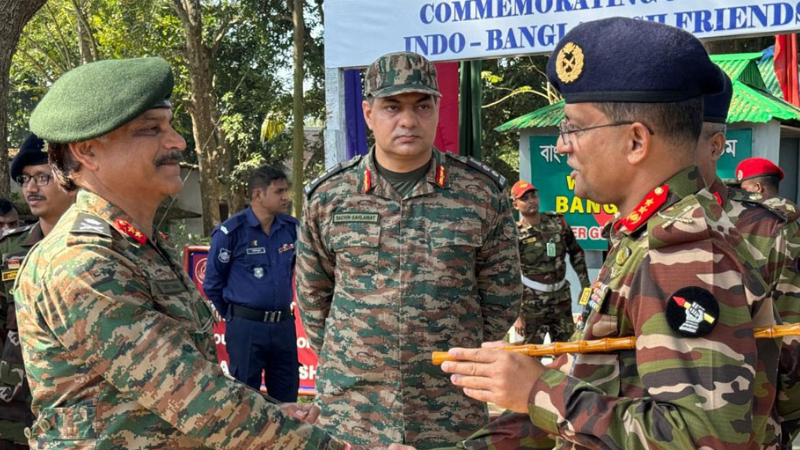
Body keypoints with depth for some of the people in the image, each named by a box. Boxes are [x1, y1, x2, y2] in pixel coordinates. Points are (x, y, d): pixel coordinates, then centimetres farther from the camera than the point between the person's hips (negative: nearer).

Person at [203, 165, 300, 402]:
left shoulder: (291, 227, 3)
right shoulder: (231, 231, -11)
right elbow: (213, 283, -1)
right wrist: (233, 316, 8)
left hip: (284, 326, 5)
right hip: (246, 328, -4)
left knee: (287, 398, 12)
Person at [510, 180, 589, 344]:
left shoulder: (557, 222, 3)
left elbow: (576, 253, 14)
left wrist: (585, 285, 10)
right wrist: (517, 314, -14)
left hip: (561, 299, 5)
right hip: (532, 304, -4)